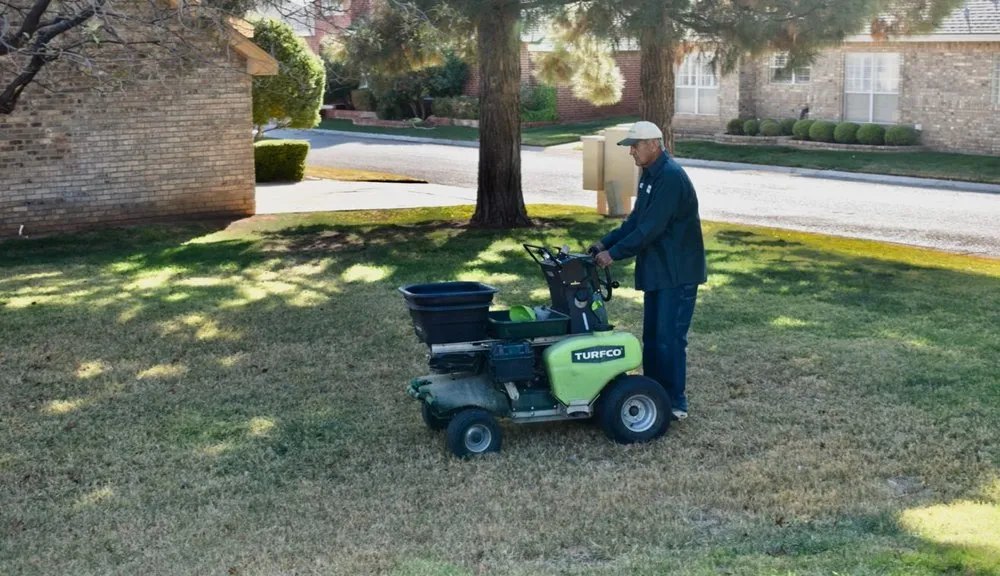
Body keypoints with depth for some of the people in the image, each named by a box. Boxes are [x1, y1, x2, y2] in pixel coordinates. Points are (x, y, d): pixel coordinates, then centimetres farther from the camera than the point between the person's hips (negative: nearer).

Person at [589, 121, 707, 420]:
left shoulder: (671, 177, -20)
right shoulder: (649, 174, 11)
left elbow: (651, 227, -25)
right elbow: (636, 219, 16)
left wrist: (614, 253, -21)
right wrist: (605, 242, 6)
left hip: (678, 272, -10)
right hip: (657, 270, 10)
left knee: (669, 338, -6)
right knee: (652, 336, 13)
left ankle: (675, 403, 2)